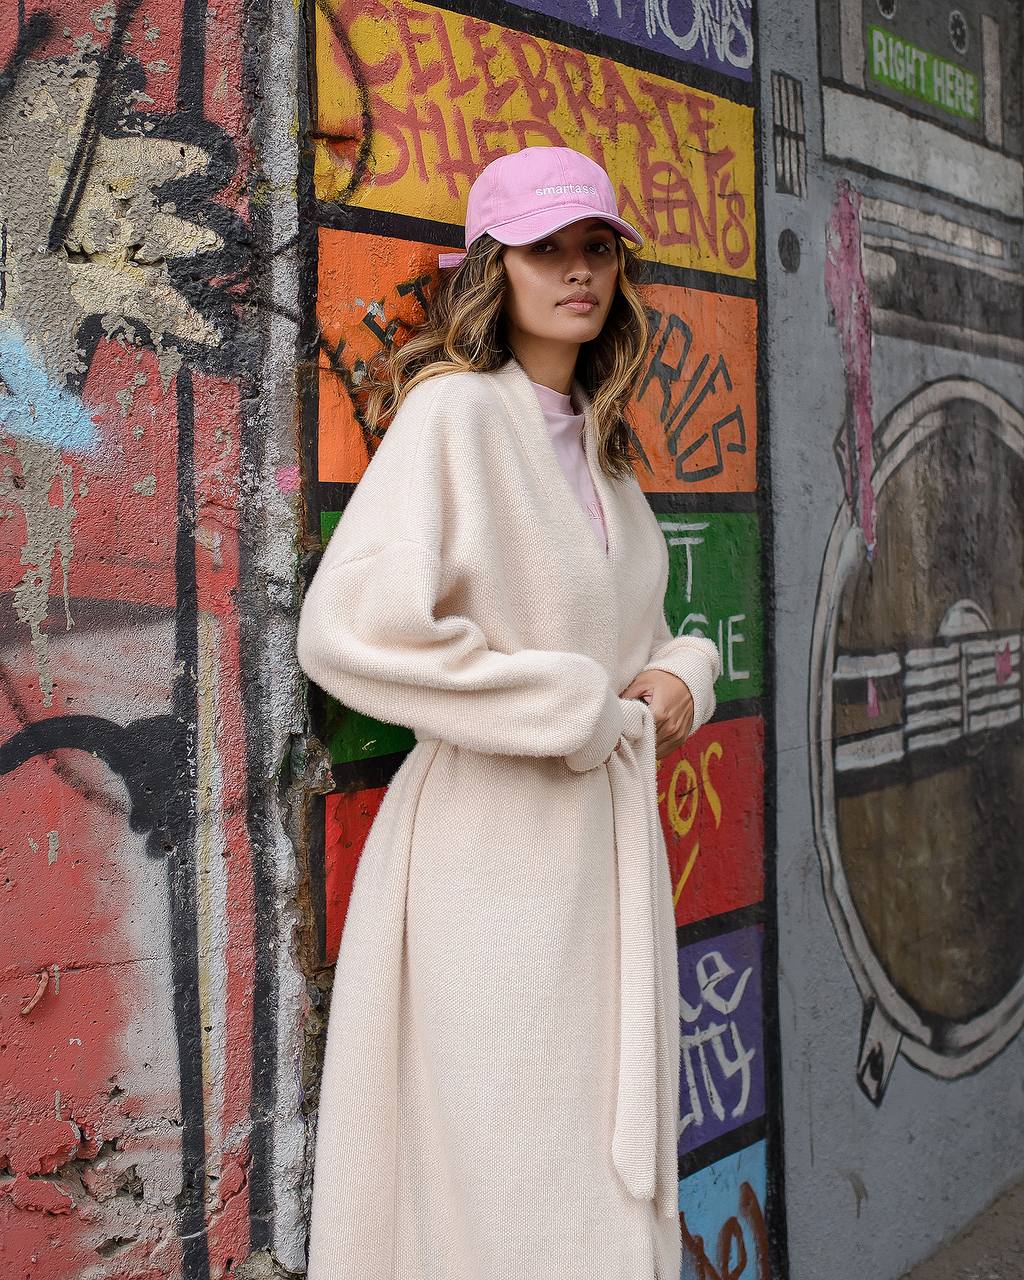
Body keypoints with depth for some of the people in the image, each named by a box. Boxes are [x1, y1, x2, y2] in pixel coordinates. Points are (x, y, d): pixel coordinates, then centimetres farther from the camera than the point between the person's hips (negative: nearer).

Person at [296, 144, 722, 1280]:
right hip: (495, 842, -8)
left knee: (618, 1184, 17)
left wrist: (679, 676, 2)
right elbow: (343, 627, -24)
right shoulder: (453, 410, -11)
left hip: (612, 838, 8)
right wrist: (570, 711, -16)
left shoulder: (599, 441, 15)